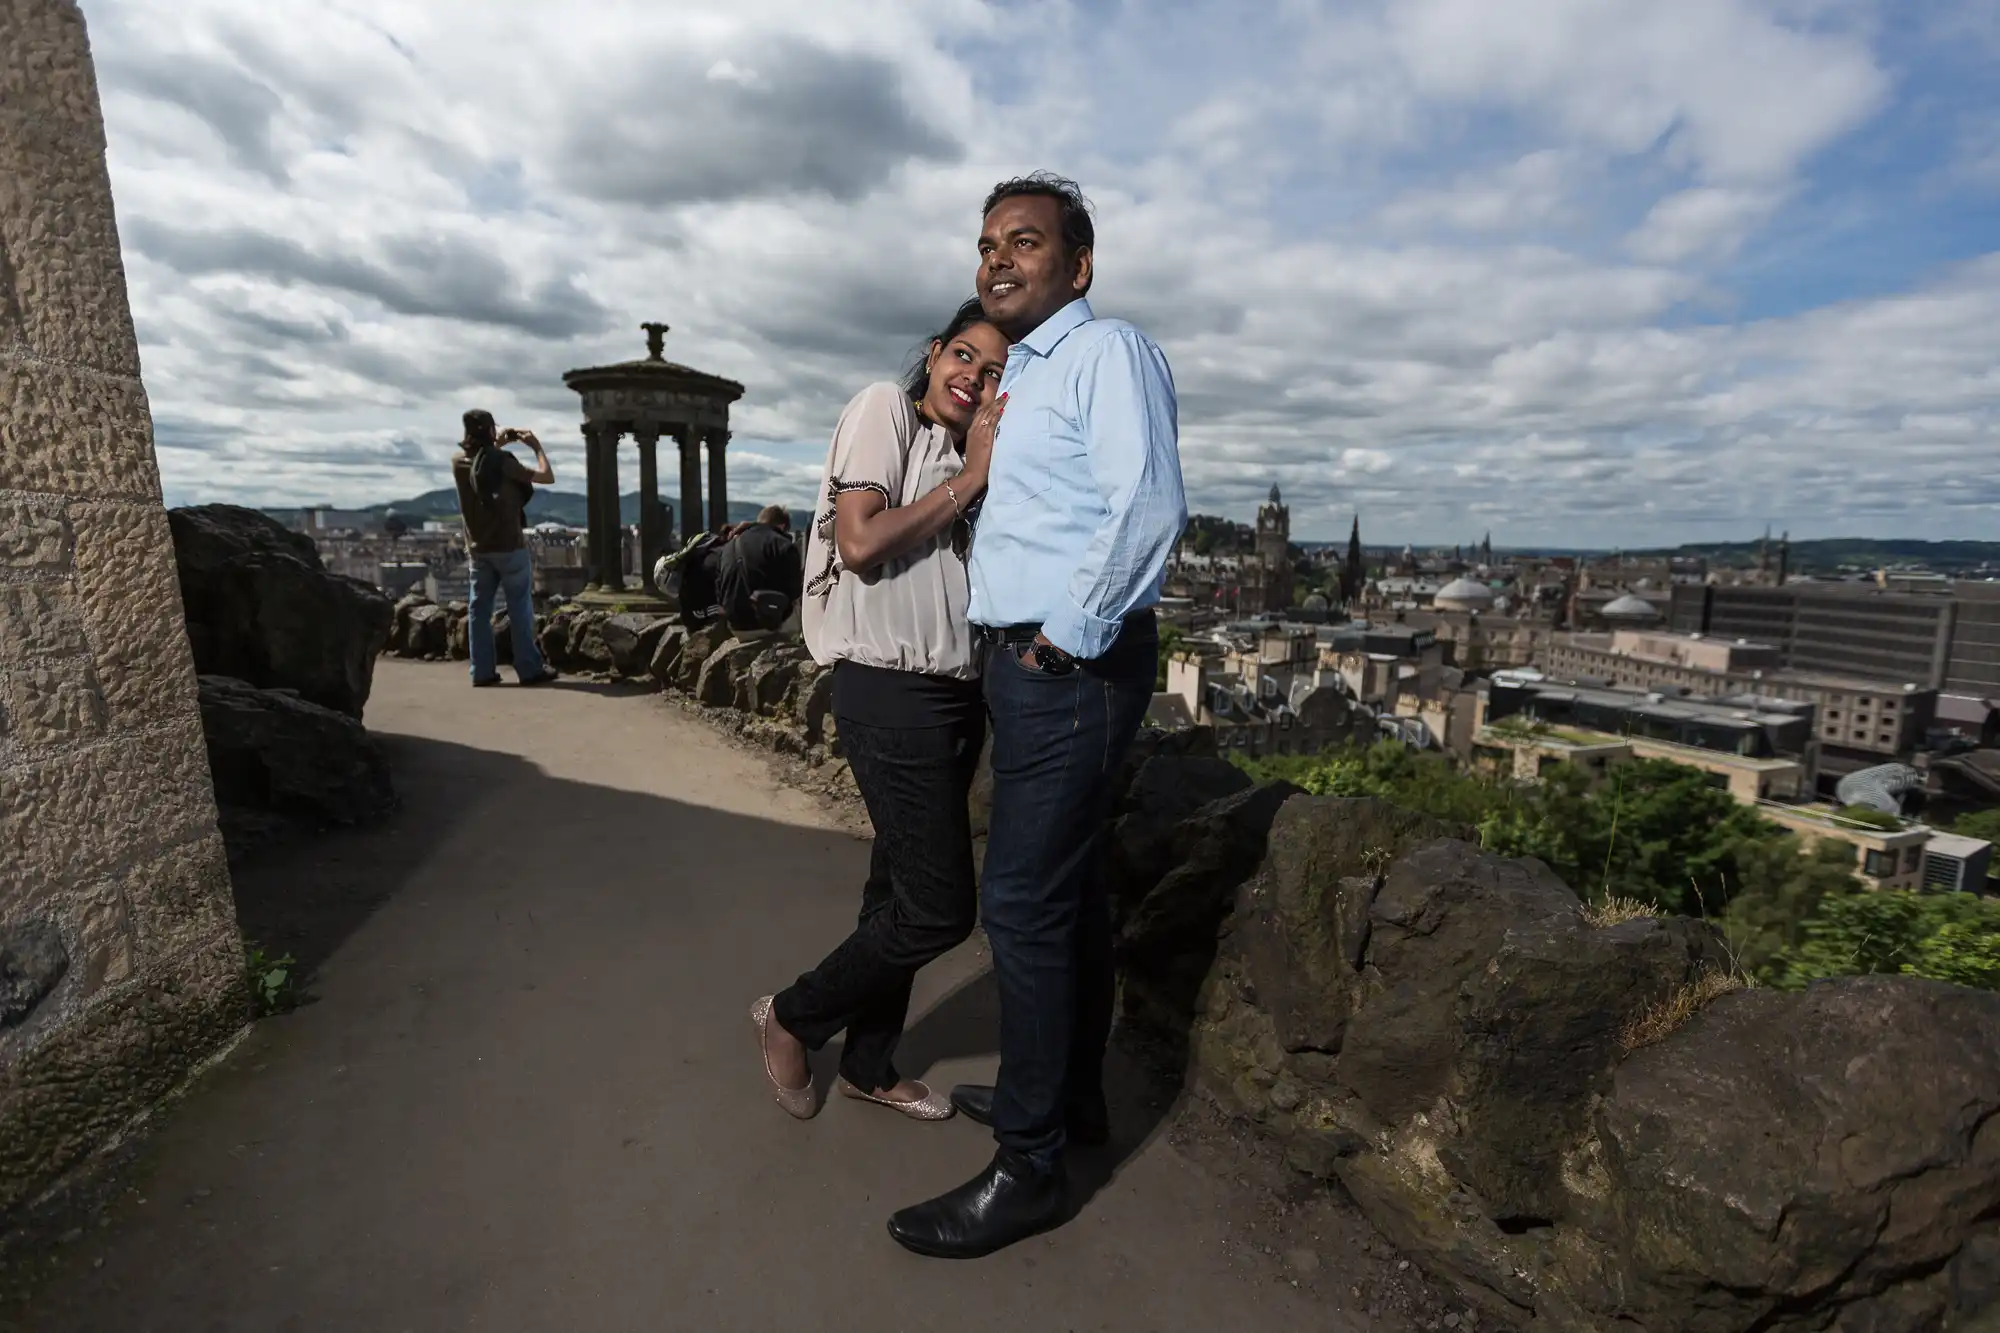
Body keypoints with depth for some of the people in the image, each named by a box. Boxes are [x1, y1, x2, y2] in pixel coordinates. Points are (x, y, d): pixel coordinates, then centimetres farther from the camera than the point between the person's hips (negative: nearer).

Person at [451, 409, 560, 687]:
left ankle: (482, 671, 8)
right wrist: (536, 446, 3)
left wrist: (497, 445, 21)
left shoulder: (458, 463, 4)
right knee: (520, 609, 0)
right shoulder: (502, 462, -14)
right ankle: (530, 669, 2)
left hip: (477, 549, 5)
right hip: (509, 547, -5)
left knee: (479, 610, 7)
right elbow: (547, 477, -10)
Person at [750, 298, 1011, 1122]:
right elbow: (861, 542, -15)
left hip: (958, 691, 8)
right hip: (891, 691, -8)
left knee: (903, 892, 15)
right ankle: (792, 1018, 20)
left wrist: (996, 465, 2)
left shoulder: (967, 459, 19)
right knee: (941, 907, -5)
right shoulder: (885, 408, -2)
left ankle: (869, 1066, 34)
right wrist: (969, 482, -11)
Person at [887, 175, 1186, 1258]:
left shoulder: (1108, 351, -8)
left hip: (1070, 669, -10)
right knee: (1065, 888, 17)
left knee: (1024, 904, -5)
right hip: (1030, 666, 10)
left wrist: (1068, 635, -18)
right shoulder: (1019, 376, 21)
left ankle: (1028, 1167, 12)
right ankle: (1072, 1094, 35)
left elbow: (1148, 507, -22)